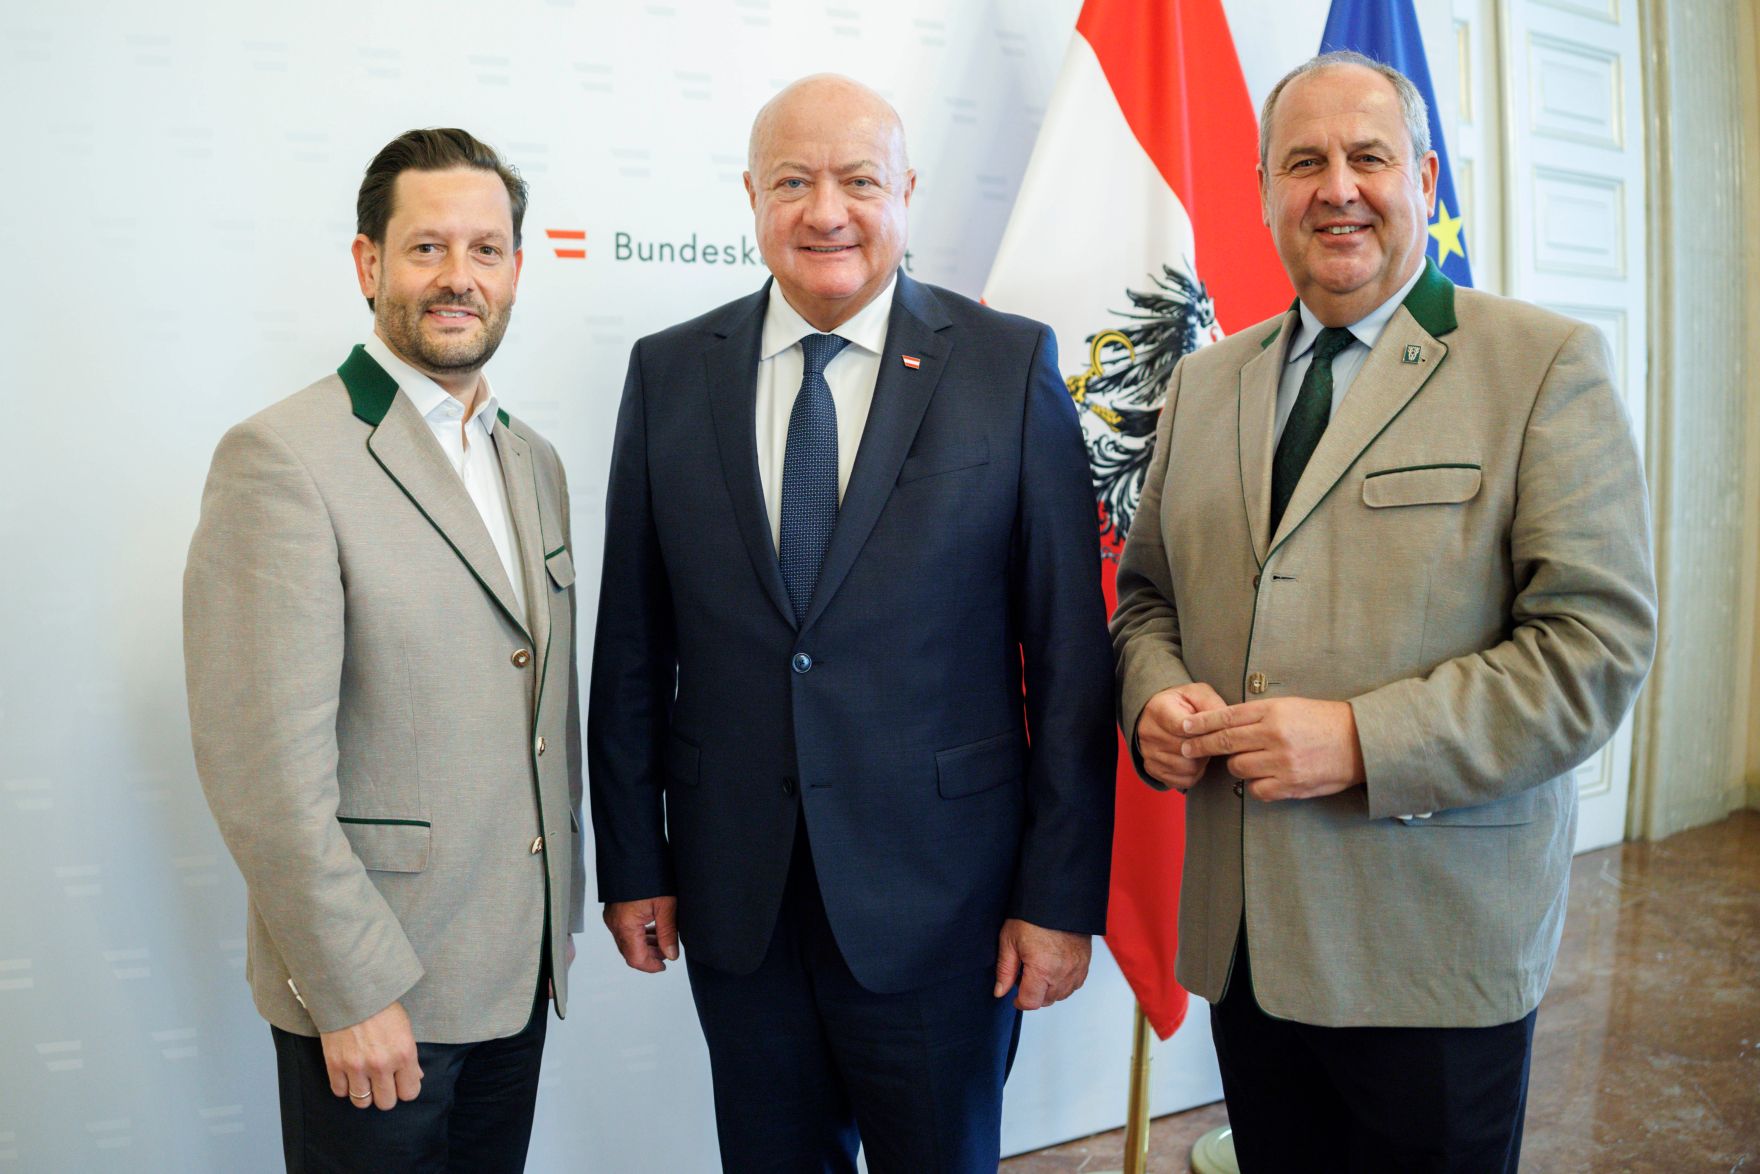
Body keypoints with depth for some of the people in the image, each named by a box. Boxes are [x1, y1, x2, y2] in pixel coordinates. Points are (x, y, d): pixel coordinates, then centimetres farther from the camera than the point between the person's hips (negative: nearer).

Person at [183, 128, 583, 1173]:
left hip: (518, 969, 7)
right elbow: (265, 763, -18)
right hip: (373, 994, -7)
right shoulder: (282, 458, -15)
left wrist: (570, 895, 15)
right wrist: (351, 989, -17)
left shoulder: (535, 463, 10)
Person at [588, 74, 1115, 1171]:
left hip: (936, 895, -2)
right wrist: (631, 862, 5)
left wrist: (1063, 893, -6)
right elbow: (633, 648, 5)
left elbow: (1070, 655, -6)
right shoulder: (670, 374, 2)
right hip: (733, 896, 3)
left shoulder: (1012, 365, -5)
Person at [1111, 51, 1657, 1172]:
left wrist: (1364, 740, -21)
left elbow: (1597, 639, -12)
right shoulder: (1204, 381, 11)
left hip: (1438, 946, -4)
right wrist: (1158, 696, -5)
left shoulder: (1547, 363, -5)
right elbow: (1147, 592, 16)